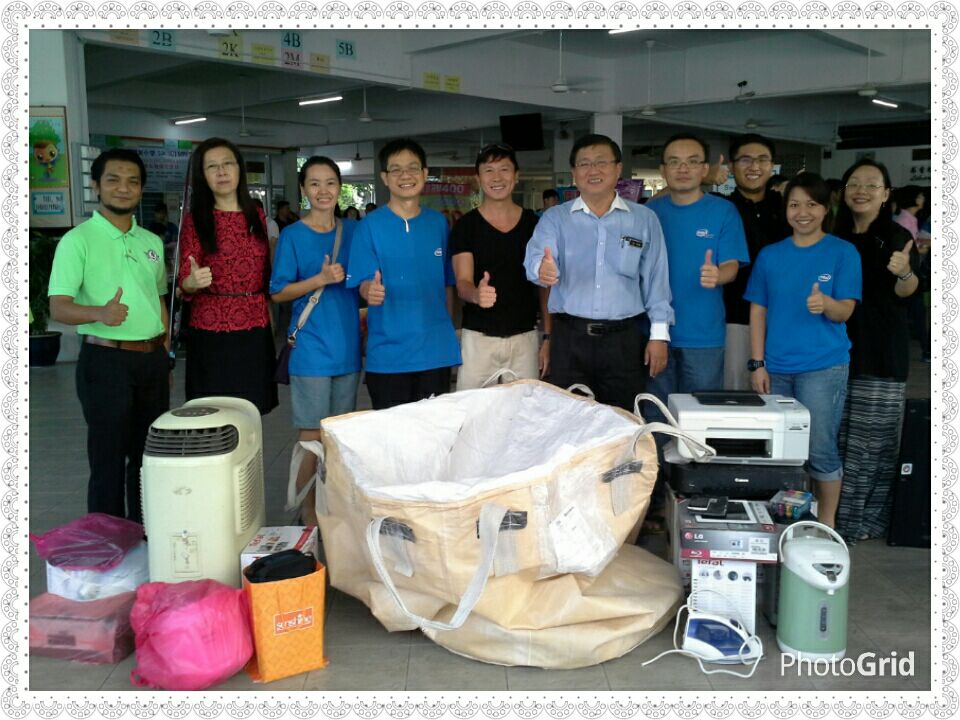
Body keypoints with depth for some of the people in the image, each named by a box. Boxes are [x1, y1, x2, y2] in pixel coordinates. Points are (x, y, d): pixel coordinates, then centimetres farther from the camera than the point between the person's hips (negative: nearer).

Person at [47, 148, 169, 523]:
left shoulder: (152, 242, 12)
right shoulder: (78, 240, -7)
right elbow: (58, 308, -14)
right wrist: (100, 313, -34)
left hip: (152, 358, 6)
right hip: (106, 360, -6)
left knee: (149, 456, 13)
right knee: (109, 460, 0)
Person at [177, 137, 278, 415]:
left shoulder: (257, 216, 10)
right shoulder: (195, 219, -1)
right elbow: (185, 283, -6)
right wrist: (193, 282, -27)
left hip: (256, 329, 3)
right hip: (211, 332, -3)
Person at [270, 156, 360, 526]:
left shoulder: (352, 230, 9)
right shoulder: (292, 235, -3)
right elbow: (278, 293, -5)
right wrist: (320, 279, -17)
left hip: (348, 345, 5)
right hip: (311, 348, -4)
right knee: (313, 439, -1)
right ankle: (309, 516, 13)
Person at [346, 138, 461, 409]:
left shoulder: (438, 223, 7)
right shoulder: (370, 226, -2)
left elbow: (448, 283, 13)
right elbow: (363, 283, -7)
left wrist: (448, 330, 10)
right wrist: (371, 291, -29)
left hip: (436, 350, 3)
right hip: (388, 353, -3)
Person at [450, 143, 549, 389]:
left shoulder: (533, 224, 6)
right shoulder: (465, 226, 0)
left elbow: (544, 284, 9)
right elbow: (462, 283, -7)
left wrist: (548, 337, 2)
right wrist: (476, 294, -31)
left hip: (525, 338, 2)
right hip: (478, 338, -2)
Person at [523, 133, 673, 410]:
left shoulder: (645, 219, 7)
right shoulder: (555, 218, 6)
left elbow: (656, 280, 7)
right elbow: (536, 257, -11)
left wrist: (659, 334, 1)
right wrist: (543, 269, -35)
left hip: (625, 339, 0)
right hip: (569, 338, 0)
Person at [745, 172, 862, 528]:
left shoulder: (843, 252, -1)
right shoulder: (770, 255, 8)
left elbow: (845, 312, -5)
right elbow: (758, 311, 8)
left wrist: (826, 304, -29)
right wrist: (758, 364, 1)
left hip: (824, 367, -3)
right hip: (777, 367, 3)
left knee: (820, 449, -2)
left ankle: (825, 524, 13)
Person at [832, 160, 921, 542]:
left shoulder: (896, 238, -3)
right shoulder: (836, 239, 10)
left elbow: (906, 291, -17)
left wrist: (904, 273, -38)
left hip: (879, 354, -4)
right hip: (838, 348, 5)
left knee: (873, 440, -1)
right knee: (834, 435, 9)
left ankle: (865, 519, 8)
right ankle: (831, 514, 19)